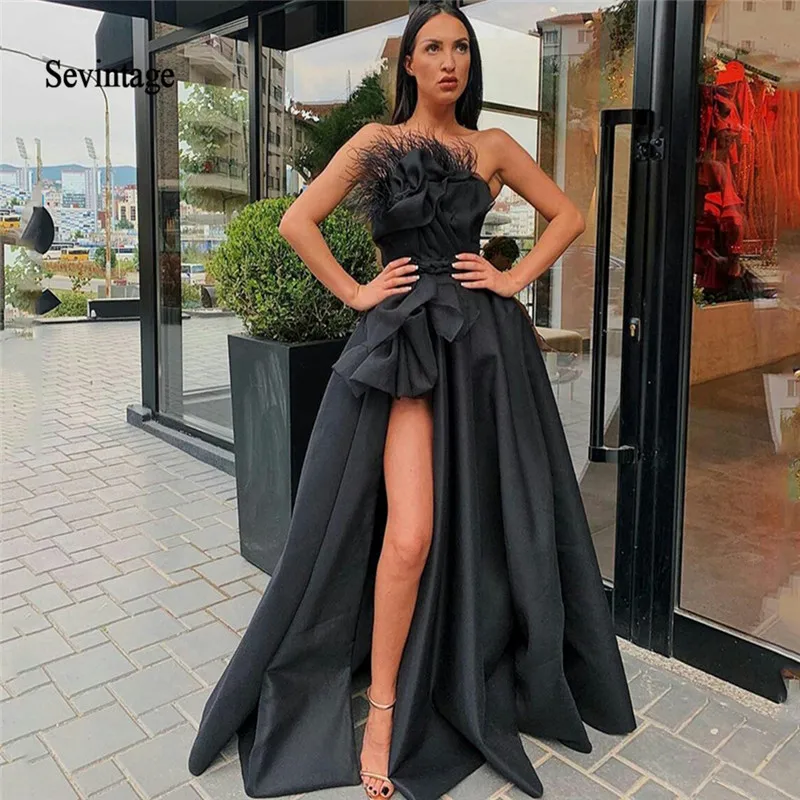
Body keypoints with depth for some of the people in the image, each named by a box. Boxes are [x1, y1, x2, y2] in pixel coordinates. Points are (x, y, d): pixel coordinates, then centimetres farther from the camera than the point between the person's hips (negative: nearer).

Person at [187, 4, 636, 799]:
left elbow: (567, 214, 17)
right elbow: (297, 221, 4)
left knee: (481, 522, 7)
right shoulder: (375, 141, 7)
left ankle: (479, 684, 29)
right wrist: (355, 292, -3)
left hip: (483, 339, 3)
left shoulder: (492, 147, 12)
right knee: (410, 534, -13)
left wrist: (516, 277, 5)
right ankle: (383, 710, 4)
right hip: (404, 338, -2)